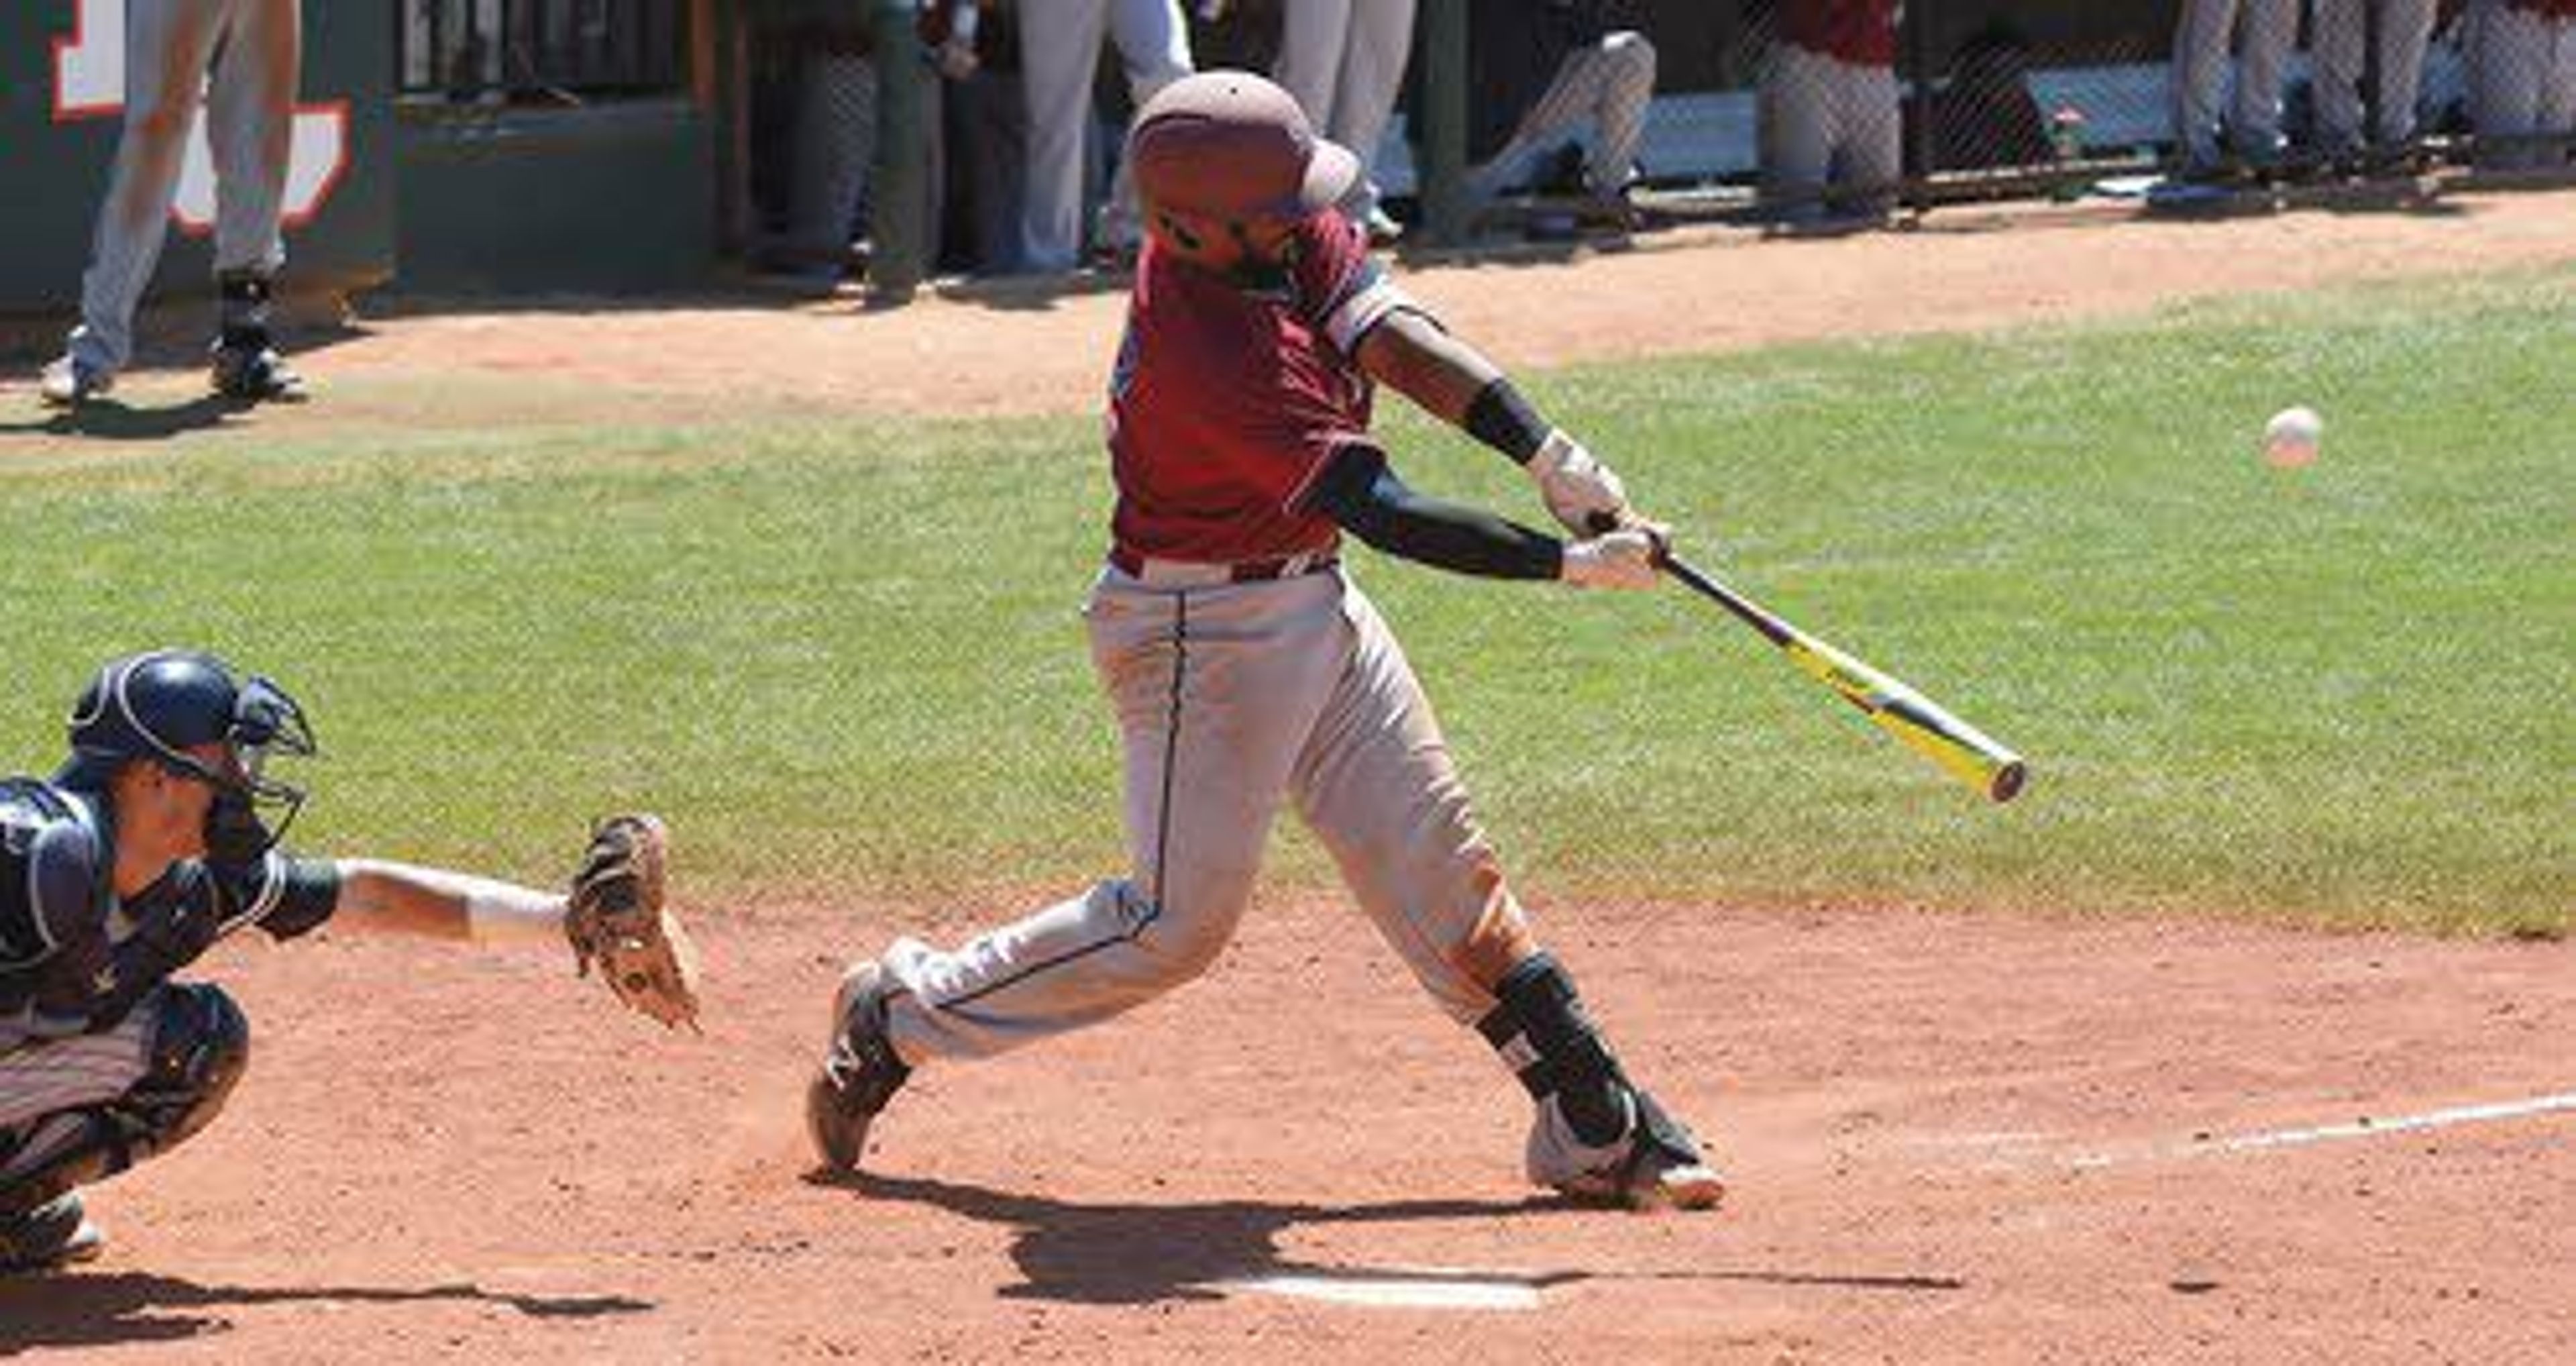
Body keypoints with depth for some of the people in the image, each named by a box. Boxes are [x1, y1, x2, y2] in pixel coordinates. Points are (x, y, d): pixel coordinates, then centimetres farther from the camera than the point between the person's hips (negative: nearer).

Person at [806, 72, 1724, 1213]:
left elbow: (1401, 345, -11)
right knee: (1178, 918, -4)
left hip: (1310, 598, 9)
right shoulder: (1201, 355, -32)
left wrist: (1551, 457, -23)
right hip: (1203, 632, -9)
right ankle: (898, 1016, 14)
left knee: (1435, 857, 7)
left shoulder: (1287, 239, -7)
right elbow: (1385, 515, -32)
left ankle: (1594, 1126, 8)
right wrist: (1571, 564, -30)